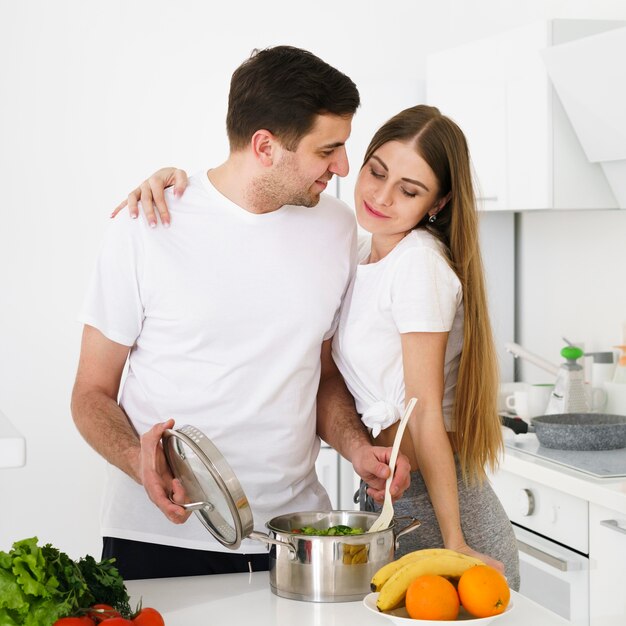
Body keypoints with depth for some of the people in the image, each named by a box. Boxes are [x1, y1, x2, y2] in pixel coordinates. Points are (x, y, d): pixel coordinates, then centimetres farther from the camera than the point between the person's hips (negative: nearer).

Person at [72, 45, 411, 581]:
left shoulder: (336, 228, 4)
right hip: (160, 536, -3)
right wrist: (137, 458, -22)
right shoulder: (145, 230, -9)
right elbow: (93, 392, -3)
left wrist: (357, 448, -4)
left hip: (294, 528, 3)